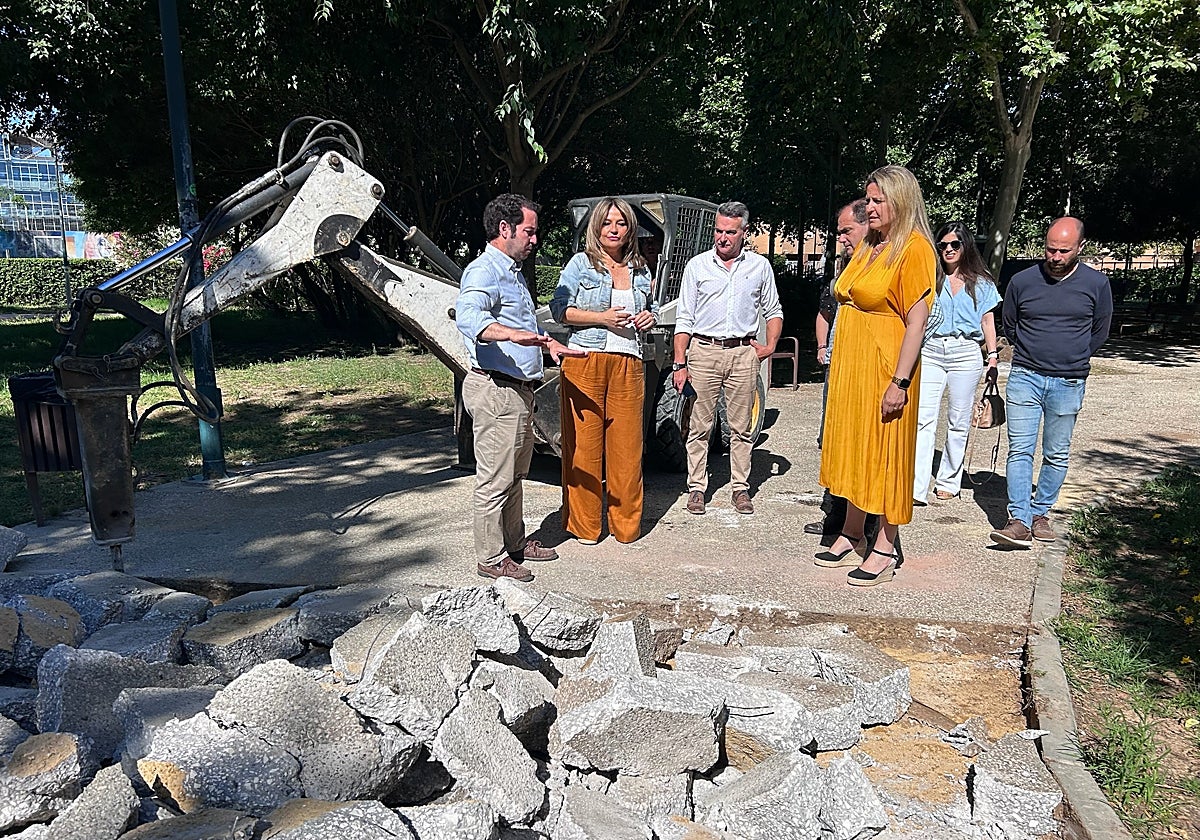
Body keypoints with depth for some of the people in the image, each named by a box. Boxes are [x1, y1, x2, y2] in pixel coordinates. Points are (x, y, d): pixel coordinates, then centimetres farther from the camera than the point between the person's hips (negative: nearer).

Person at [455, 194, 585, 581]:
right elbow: (467, 316, -35)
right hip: (495, 390, -10)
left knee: (514, 476, 20)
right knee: (495, 479, -3)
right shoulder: (484, 271, -14)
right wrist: (512, 334, -49)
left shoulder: (514, 272, 20)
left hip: (520, 389, 11)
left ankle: (515, 541, 33)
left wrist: (548, 344, 33)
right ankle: (491, 557, 7)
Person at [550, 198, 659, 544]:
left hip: (628, 364, 4)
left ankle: (626, 523, 17)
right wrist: (601, 317, -13)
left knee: (627, 444, 4)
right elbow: (559, 309, -2)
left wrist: (650, 316, 8)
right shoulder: (581, 263, 4)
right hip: (585, 361, -3)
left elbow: (651, 306, 31)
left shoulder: (640, 270, 17)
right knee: (584, 443, -1)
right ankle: (583, 525, 11)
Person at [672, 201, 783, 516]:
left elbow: (773, 310, 18)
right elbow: (684, 318, 4)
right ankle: (697, 487, 11)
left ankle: (741, 488, 15)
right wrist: (680, 364, -2)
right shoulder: (697, 265, 6)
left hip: (743, 354, 1)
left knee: (741, 427, 5)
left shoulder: (760, 266, 9)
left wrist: (771, 345, 3)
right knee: (700, 426, 2)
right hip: (703, 351, -1)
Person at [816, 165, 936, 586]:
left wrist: (899, 381, -22)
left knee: (885, 454, 0)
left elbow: (917, 322, -17)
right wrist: (837, 362, 16)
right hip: (849, 366, 8)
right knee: (851, 448, 14)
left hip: (884, 370, -8)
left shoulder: (913, 249, -11)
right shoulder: (867, 246, 13)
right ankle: (852, 535, 27)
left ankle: (886, 550, 11)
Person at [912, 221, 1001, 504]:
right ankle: (916, 488, -15)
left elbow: (987, 321, 12)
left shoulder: (981, 283, 12)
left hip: (966, 353, 1)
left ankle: (948, 481, 16)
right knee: (923, 419, -11)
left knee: (958, 421, 4)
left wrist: (993, 357, 6)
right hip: (930, 351, 0)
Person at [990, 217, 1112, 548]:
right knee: (1020, 450, -7)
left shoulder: (1097, 285, 0)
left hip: (1068, 384, 1)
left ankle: (1040, 513, 20)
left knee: (1057, 455, 8)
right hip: (1024, 378, 0)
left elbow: (1099, 332, 14)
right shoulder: (1022, 281, -1)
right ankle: (1020, 521, -8)